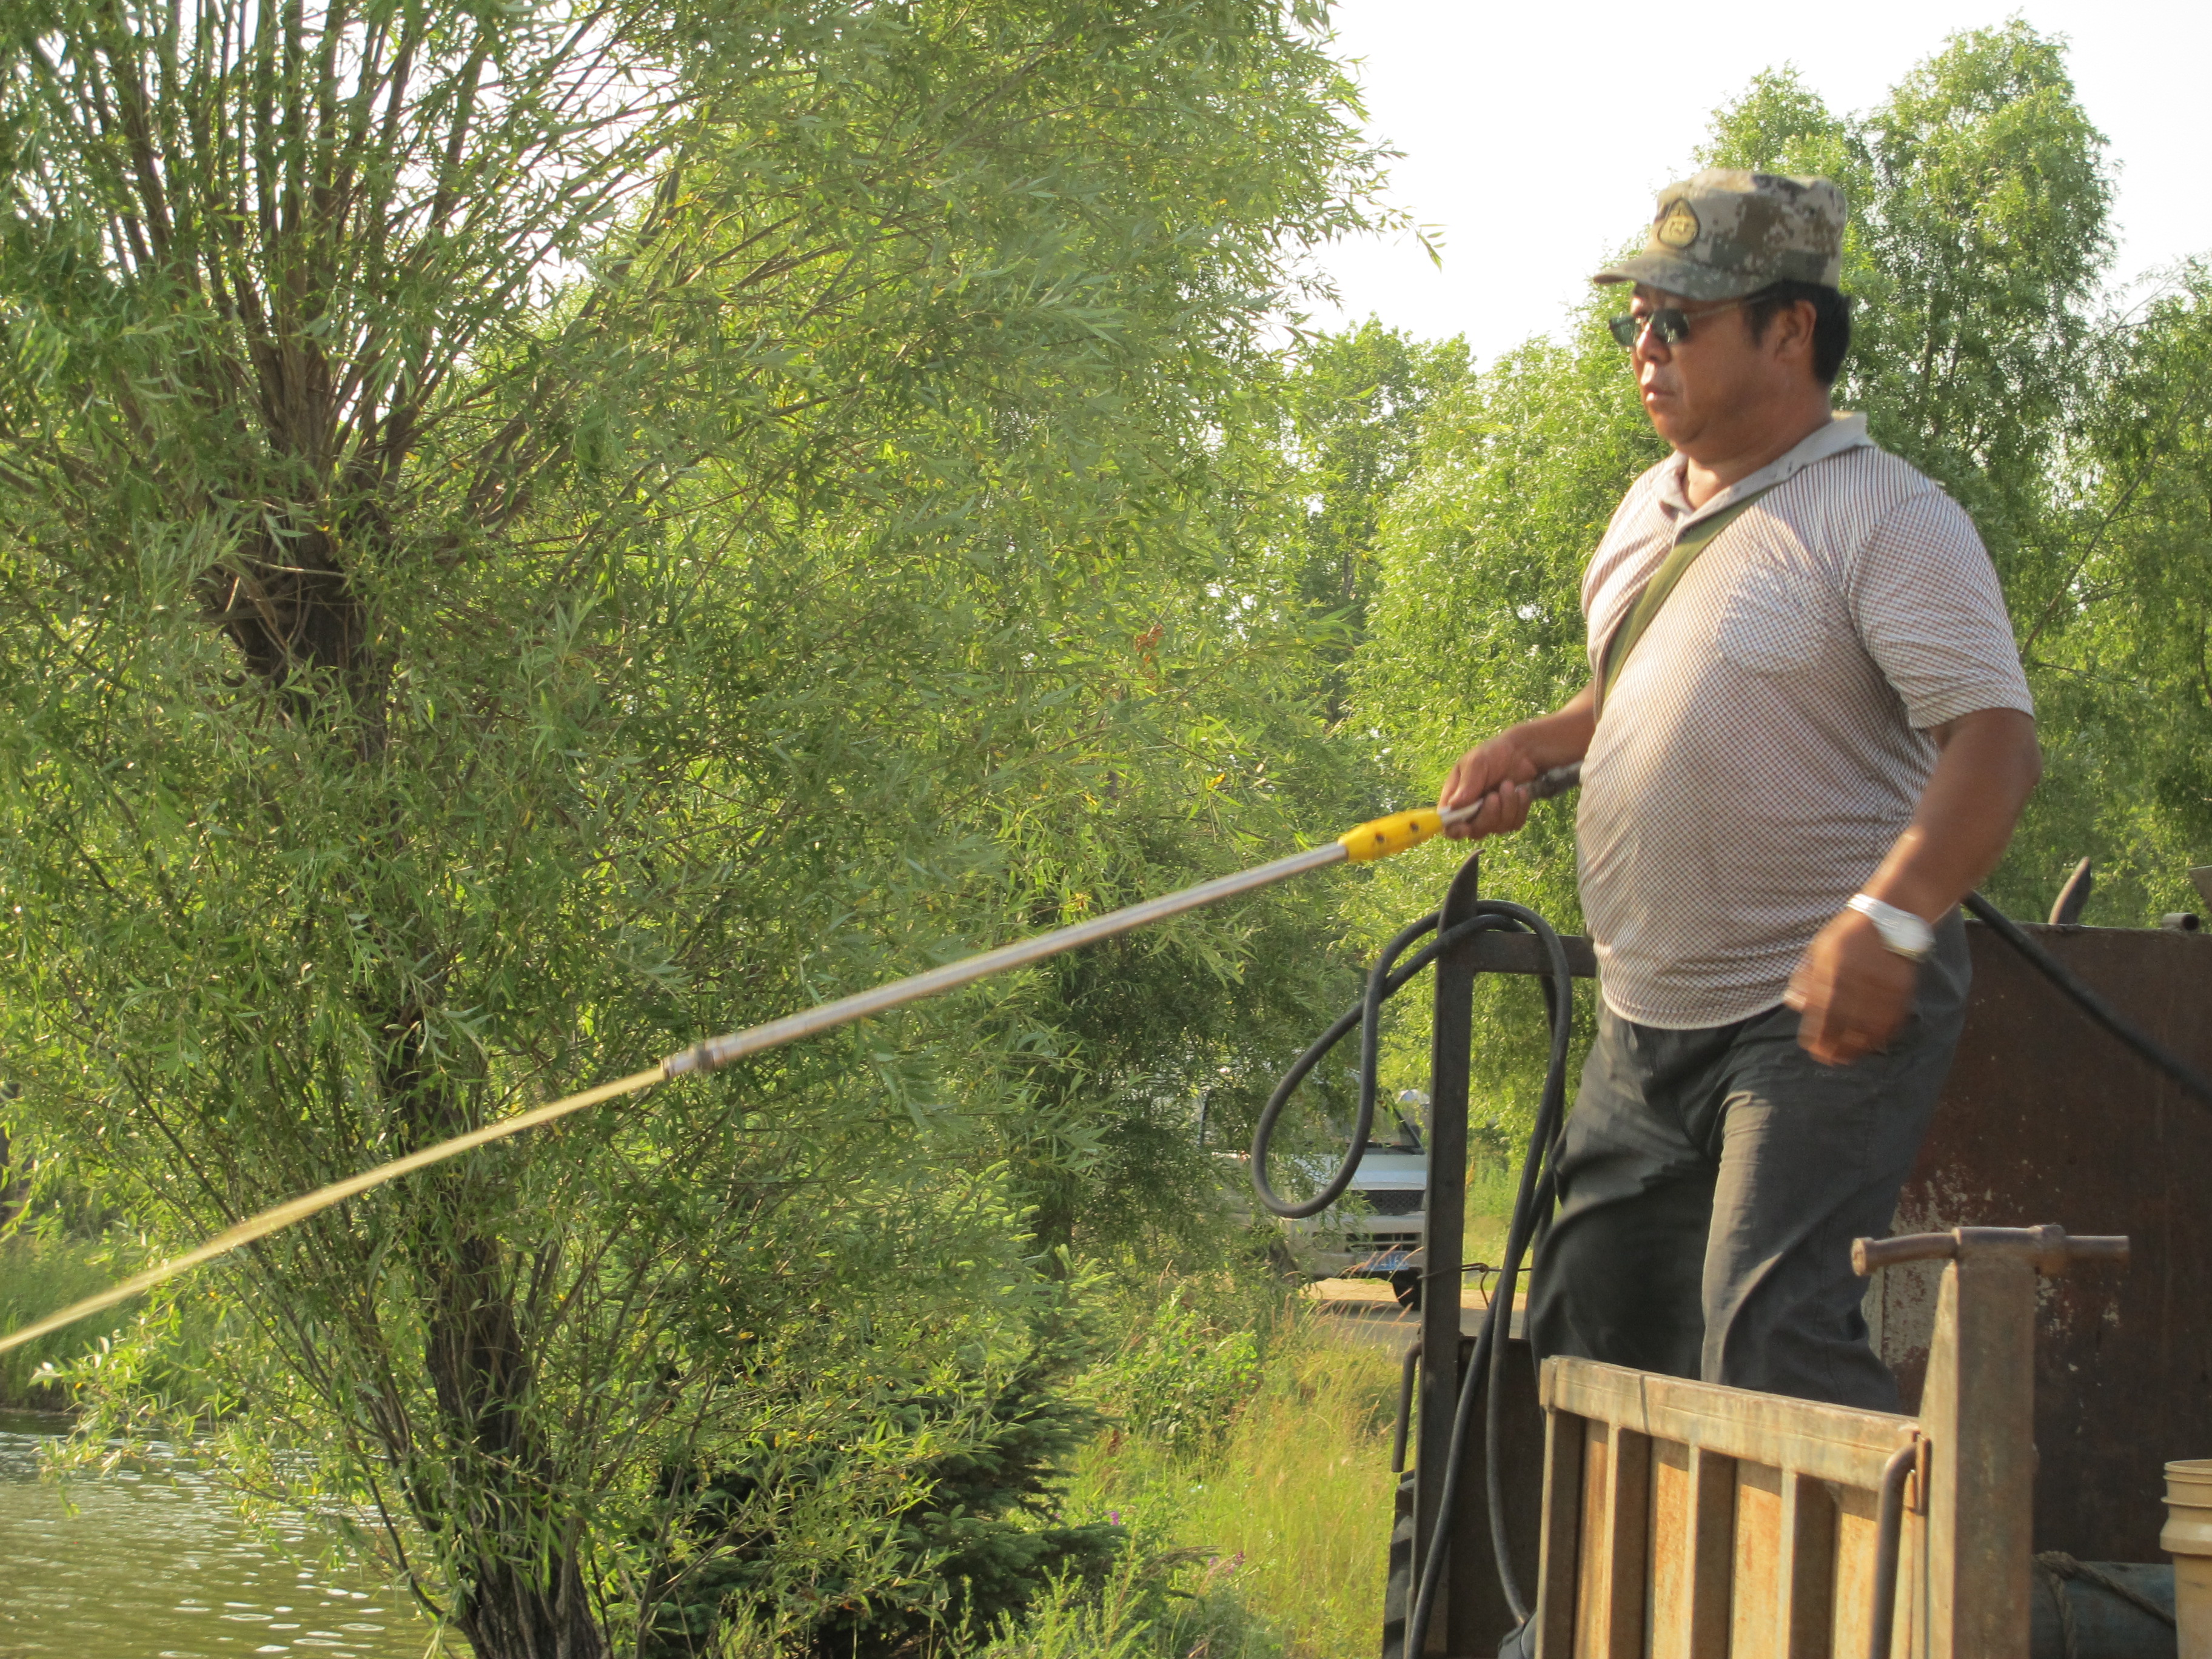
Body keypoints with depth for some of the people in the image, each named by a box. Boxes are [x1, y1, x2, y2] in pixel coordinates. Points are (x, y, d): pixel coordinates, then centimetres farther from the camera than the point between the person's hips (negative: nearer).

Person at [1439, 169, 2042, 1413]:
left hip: (1825, 1019, -9)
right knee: (1588, 1333, 12)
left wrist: (1887, 920, -34)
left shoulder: (1886, 518, -11)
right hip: (1649, 1020, 9)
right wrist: (1538, 745, 13)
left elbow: (1997, 744, -20)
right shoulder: (1650, 512, 15)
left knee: (1769, 1339, -21)